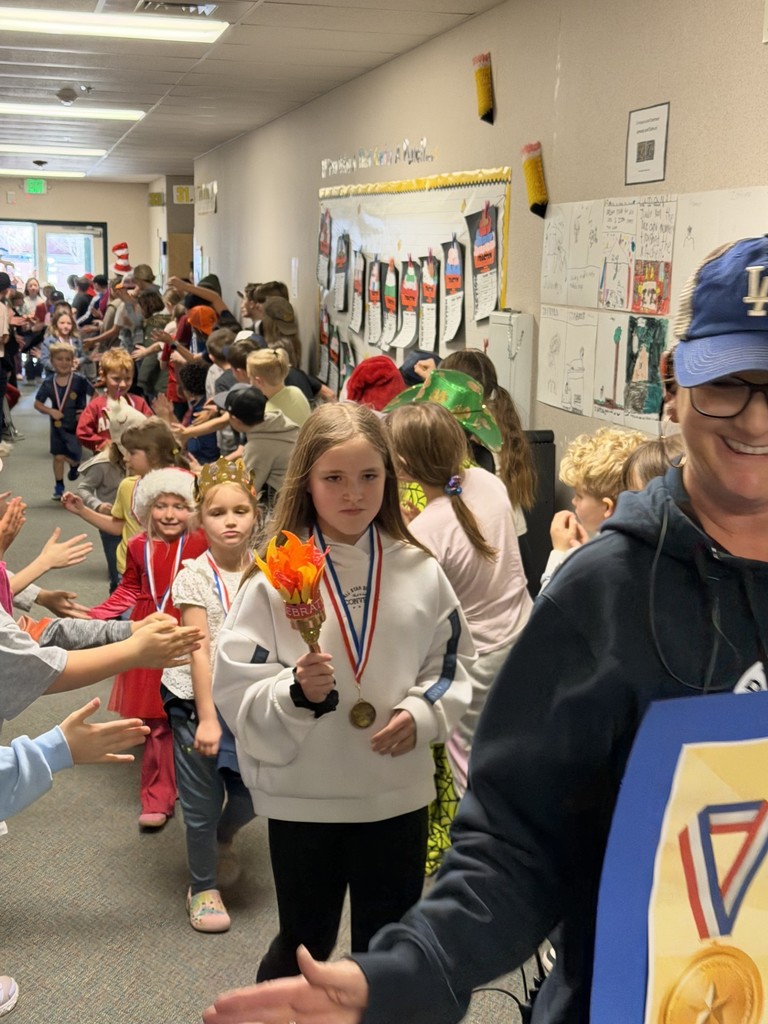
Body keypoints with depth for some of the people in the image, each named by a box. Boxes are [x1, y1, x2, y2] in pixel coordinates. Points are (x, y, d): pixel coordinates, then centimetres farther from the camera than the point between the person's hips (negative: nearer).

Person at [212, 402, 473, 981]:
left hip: (399, 796, 2)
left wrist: (420, 713, -11)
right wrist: (297, 693, -29)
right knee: (304, 945, 18)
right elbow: (236, 688, -12)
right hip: (302, 797, -2)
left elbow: (453, 666, 6)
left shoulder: (419, 571, -3)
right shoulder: (275, 576, -11)